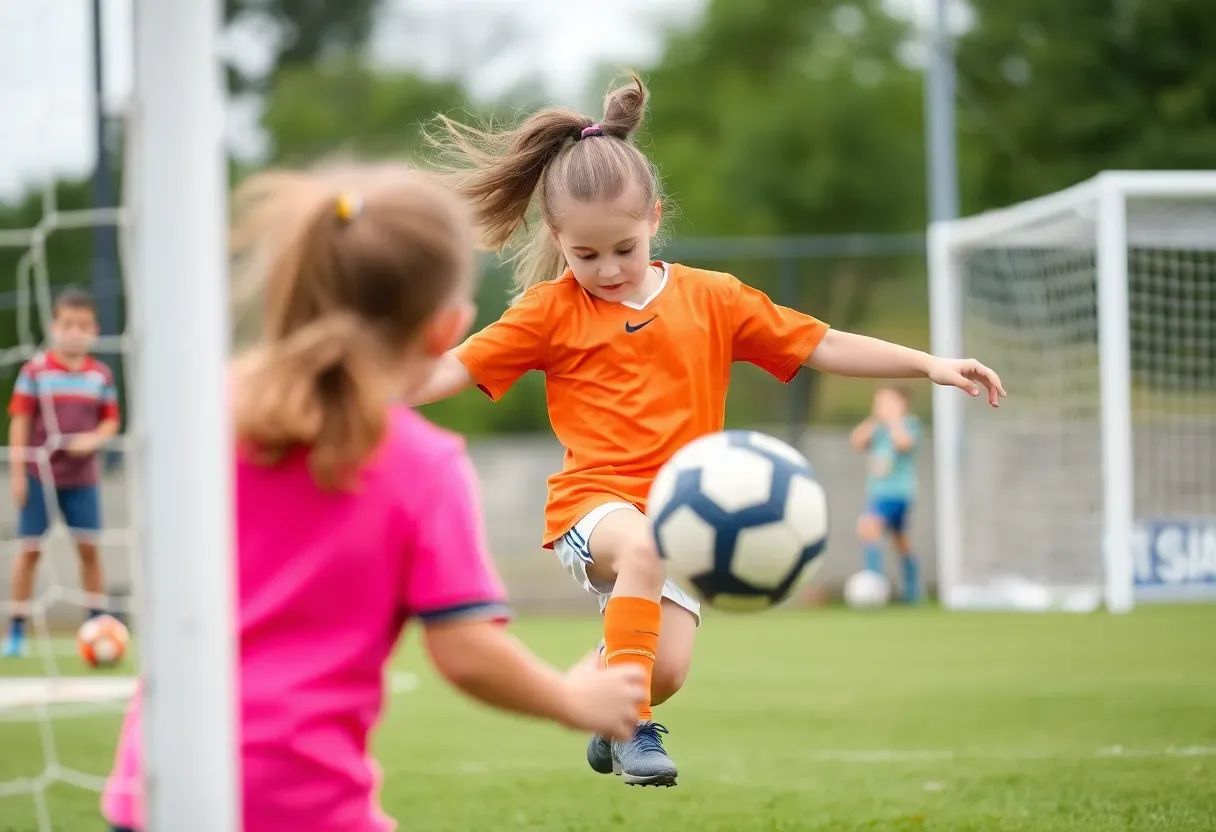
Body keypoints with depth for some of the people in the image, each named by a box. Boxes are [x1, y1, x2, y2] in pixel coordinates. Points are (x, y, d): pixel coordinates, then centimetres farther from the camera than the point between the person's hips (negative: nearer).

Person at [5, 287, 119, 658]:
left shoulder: (101, 375, 2)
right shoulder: (36, 370, -6)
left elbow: (110, 421, 8)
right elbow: (20, 420, -5)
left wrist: (93, 439, -14)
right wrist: (17, 471, -8)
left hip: (82, 477, 2)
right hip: (40, 474, -2)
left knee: (89, 547, 2)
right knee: (30, 549, 2)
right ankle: (17, 628, 9)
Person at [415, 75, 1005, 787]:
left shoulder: (713, 300, 8)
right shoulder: (551, 310, 3)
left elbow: (820, 346, 8)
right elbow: (457, 368, 0)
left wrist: (930, 366, 1)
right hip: (592, 501, -3)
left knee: (667, 670, -12)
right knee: (642, 546, -38)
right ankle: (632, 725, -26)